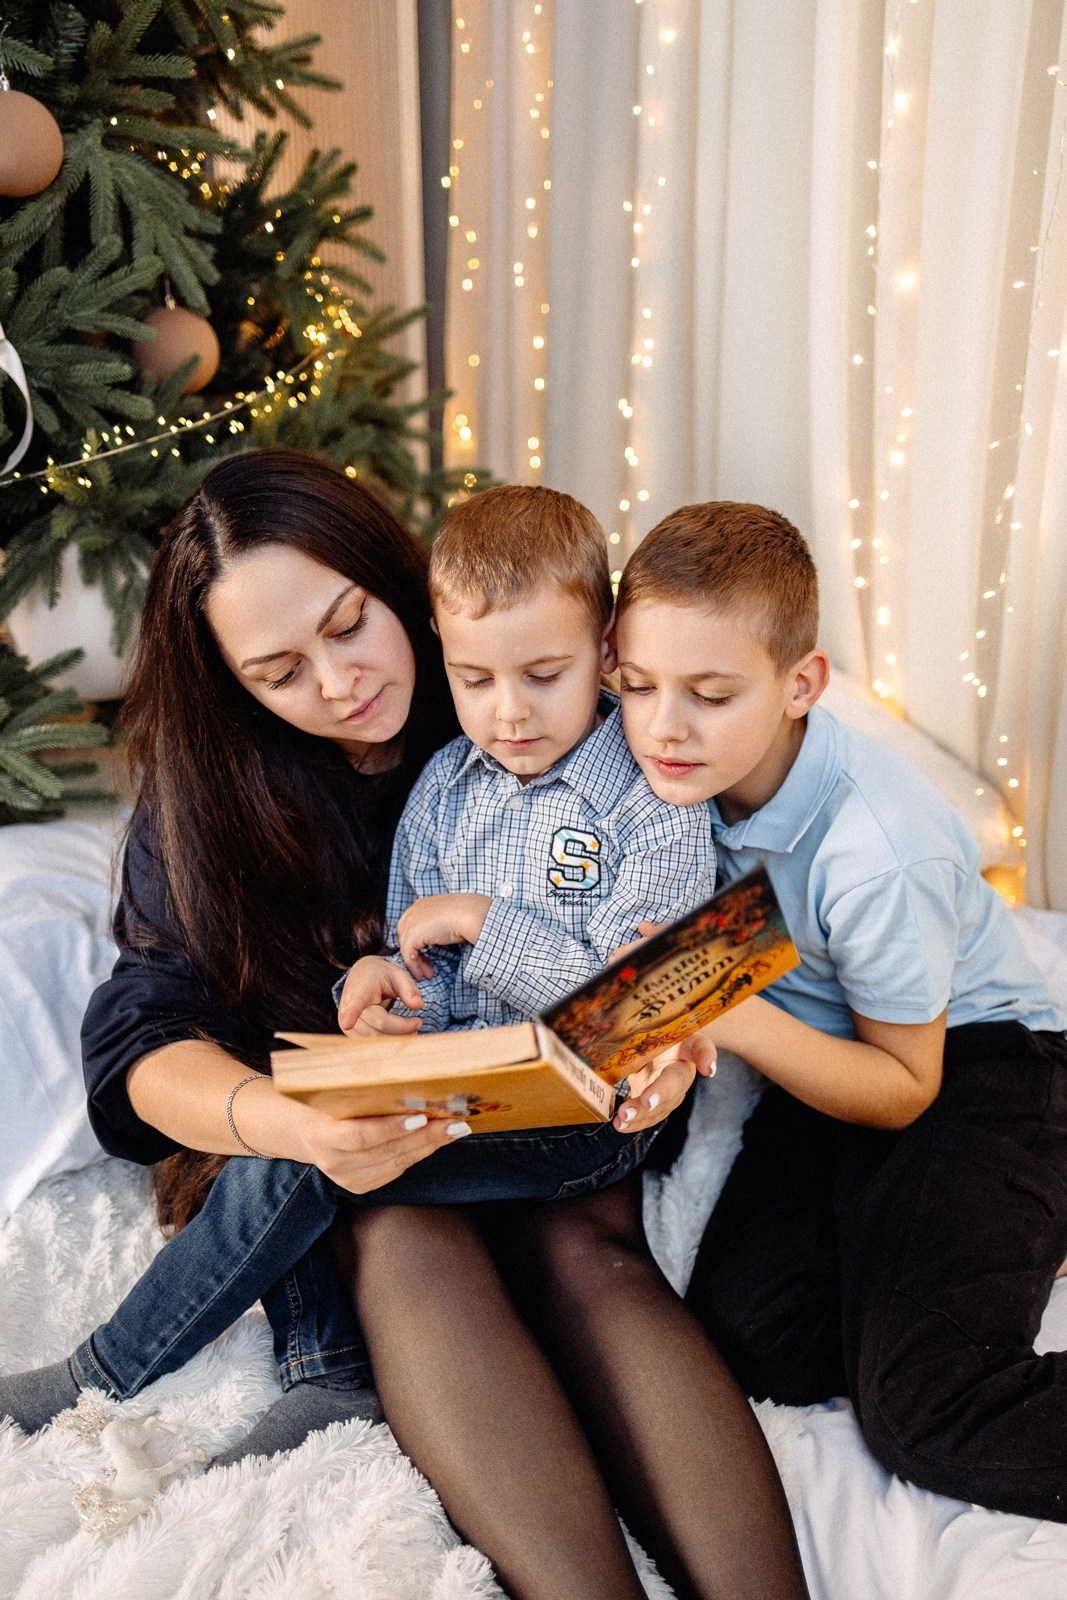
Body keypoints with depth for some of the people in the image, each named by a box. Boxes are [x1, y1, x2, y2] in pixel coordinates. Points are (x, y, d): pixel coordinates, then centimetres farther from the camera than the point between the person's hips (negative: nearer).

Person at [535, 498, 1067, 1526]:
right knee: (749, 1339, -11)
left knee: (923, 1411, -18)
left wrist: (737, 1018, -32)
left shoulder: (877, 854, -29)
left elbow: (906, 1090, -18)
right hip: (833, 1051, 6)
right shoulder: (689, 773, -13)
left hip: (974, 1065, -5)